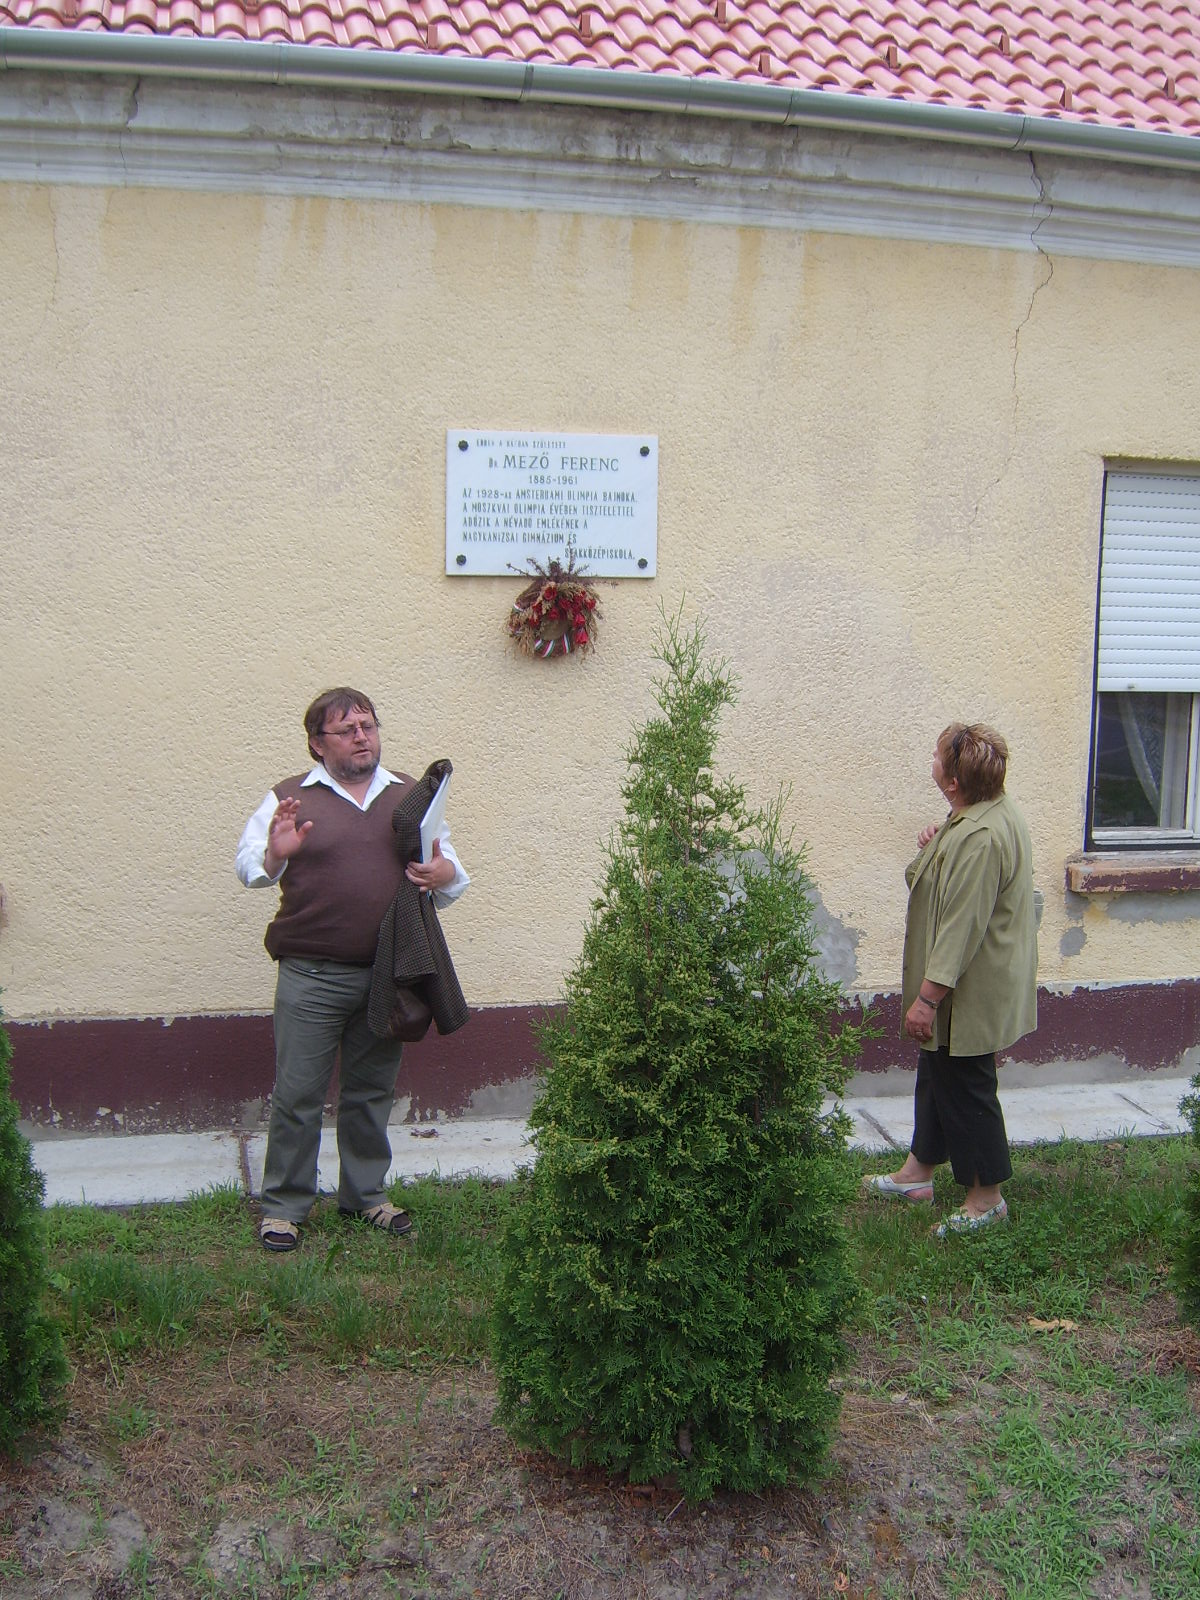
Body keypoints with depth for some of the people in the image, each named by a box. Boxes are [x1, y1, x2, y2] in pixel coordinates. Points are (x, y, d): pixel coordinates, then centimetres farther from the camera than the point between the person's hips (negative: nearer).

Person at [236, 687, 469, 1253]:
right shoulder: (290, 798, 2)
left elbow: (447, 864, 16)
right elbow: (247, 864, 1)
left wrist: (445, 875, -9)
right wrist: (275, 855, -22)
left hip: (387, 974, 3)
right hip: (311, 977, -3)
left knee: (371, 1090, 15)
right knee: (297, 1092, 1)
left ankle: (365, 1193, 30)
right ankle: (283, 1205, 15)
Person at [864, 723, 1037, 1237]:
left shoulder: (979, 838, -30)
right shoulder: (995, 812, 4)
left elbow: (962, 928, -29)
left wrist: (928, 996, -24)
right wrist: (937, 843, 1)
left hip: (968, 995, -11)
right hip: (965, 987, 11)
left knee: (964, 1089, 4)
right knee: (937, 1076, 21)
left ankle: (987, 1198, 20)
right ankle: (919, 1173, 36)